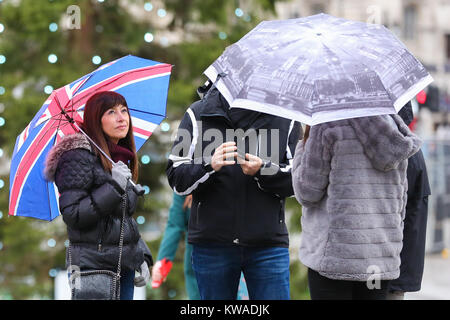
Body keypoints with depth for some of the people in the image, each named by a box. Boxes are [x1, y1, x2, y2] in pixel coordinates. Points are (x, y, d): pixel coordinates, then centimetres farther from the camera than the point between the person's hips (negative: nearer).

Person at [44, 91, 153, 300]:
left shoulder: (122, 158, 15)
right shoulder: (79, 156, -10)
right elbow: (71, 215, -17)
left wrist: (143, 258, 12)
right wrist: (113, 187, -22)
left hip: (124, 266, 8)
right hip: (93, 267, -8)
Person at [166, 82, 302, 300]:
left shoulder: (285, 118, 6)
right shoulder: (198, 115, 4)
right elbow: (176, 179, -1)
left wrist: (263, 170, -18)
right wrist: (209, 166, -20)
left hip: (268, 243, 0)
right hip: (211, 243, 0)